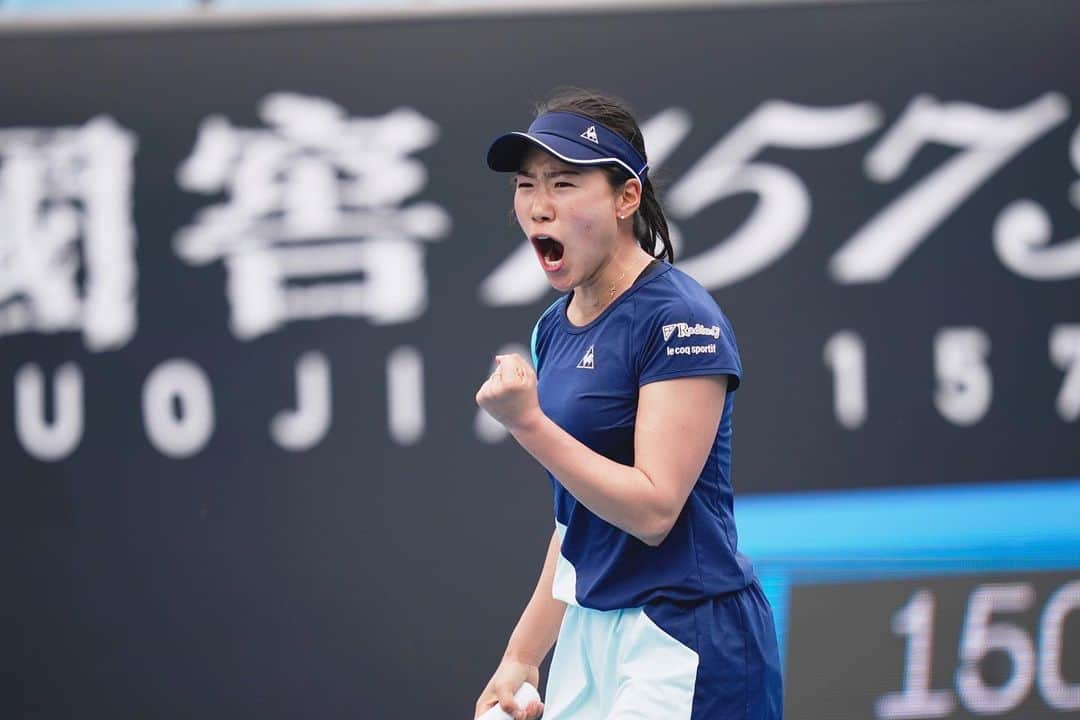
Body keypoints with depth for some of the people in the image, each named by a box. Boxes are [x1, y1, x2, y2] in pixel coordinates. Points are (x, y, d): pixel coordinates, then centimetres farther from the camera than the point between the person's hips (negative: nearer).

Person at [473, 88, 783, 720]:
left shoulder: (680, 319, -14)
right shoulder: (556, 329, 11)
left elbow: (652, 509, -20)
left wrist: (528, 423, -25)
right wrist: (523, 658, 16)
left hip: (685, 644, -8)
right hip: (589, 633, 8)